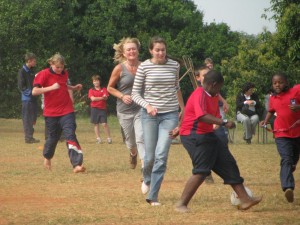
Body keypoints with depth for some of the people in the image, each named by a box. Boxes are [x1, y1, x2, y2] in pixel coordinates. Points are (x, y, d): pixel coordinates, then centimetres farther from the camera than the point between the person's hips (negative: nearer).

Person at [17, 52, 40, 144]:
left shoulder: (31, 71, 14)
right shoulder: (22, 72, -10)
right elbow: (21, 86, -13)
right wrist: (29, 92, -19)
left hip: (33, 98, 8)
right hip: (27, 98, -8)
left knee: (33, 117, 10)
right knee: (27, 118, -5)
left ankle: (30, 136, 17)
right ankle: (28, 137, -2)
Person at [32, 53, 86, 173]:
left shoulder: (65, 73, 7)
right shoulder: (44, 74, -9)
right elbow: (34, 91, -17)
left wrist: (74, 88, 9)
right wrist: (51, 87, -25)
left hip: (67, 111, 2)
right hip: (51, 112, -2)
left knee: (70, 135, -14)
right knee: (53, 137, 11)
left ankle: (76, 165, -23)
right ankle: (47, 157, 43)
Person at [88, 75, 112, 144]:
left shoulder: (104, 89, 8)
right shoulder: (91, 90, 7)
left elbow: (106, 97, -6)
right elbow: (93, 99, -7)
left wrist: (97, 98, -19)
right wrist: (102, 98, -10)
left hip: (102, 109, -1)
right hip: (94, 109, 1)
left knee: (104, 124, -8)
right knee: (96, 124, 2)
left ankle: (109, 138, -1)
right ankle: (98, 138, 8)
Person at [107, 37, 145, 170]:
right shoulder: (120, 69, -7)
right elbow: (110, 88, 5)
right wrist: (122, 96, -12)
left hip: (141, 109, 0)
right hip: (125, 110, 1)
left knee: (141, 138, -18)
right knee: (131, 141, 15)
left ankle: (145, 167, -22)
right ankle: (133, 154, 50)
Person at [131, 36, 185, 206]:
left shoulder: (174, 66, 3)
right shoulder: (144, 67, -4)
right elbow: (135, 93, -1)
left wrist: (183, 108, 26)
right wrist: (147, 105, -18)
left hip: (170, 115, 1)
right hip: (150, 115, -1)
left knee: (161, 155, -12)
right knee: (150, 156, 3)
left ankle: (153, 196, -6)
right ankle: (147, 180, 38)